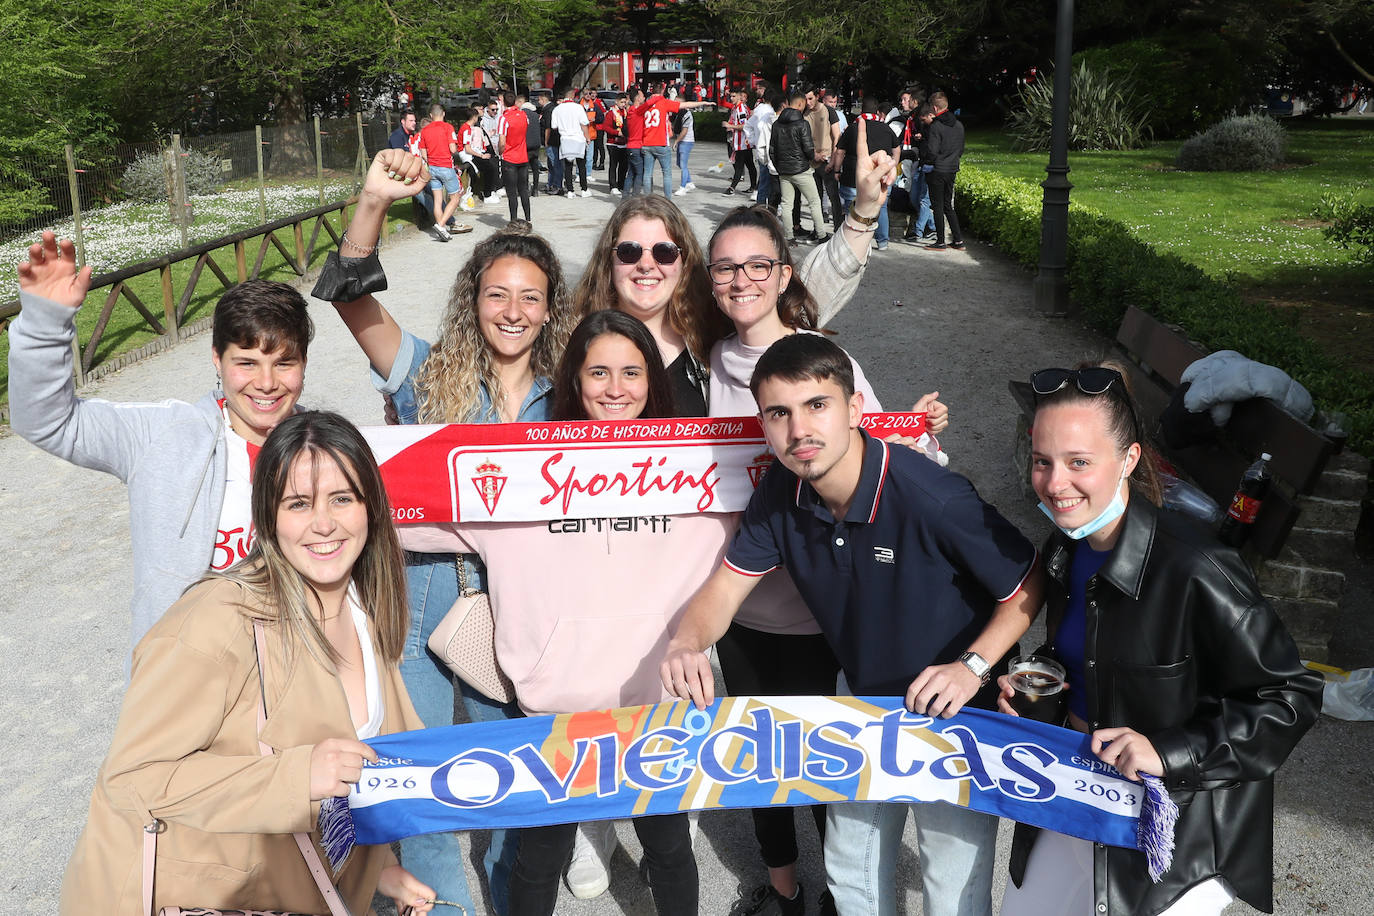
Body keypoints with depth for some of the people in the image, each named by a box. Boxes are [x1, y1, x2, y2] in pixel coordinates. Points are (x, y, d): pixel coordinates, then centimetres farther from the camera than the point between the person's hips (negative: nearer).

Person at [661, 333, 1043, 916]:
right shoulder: (781, 492, -15)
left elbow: (1027, 588, -19)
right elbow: (727, 585, -6)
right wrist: (687, 643, -26)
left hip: (953, 712, -5)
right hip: (860, 700, 5)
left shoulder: (934, 499, -33)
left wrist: (973, 666, -30)